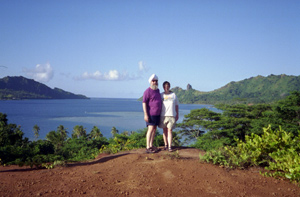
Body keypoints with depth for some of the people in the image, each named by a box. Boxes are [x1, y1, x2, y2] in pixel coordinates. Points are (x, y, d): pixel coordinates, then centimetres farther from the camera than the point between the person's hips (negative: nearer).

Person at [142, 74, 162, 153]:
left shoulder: (157, 90, 13)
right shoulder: (147, 91, -12)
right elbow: (144, 103, -16)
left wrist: (160, 113, 21)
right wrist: (146, 114, -22)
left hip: (157, 114, 8)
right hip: (150, 114, -8)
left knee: (154, 129, 9)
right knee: (150, 129, -13)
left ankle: (151, 145, 17)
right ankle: (148, 148, -13)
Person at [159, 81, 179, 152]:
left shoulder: (173, 95, 6)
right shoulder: (161, 95, 5)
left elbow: (176, 105, 12)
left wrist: (177, 115, 10)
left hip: (171, 115, -1)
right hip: (163, 115, 1)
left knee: (169, 131, -6)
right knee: (164, 130, 7)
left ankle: (170, 147, -7)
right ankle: (166, 145, 18)